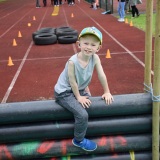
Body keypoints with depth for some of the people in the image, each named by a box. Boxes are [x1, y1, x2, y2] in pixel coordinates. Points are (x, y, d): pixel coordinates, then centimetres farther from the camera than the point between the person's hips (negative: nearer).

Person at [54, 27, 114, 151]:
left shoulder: (95, 58, -15)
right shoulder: (73, 61, -30)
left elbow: (102, 75, -7)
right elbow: (72, 82, -20)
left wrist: (107, 92, 0)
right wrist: (79, 97, -12)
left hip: (80, 89, 7)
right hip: (65, 92, -7)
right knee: (82, 115, -18)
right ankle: (79, 140, 8)